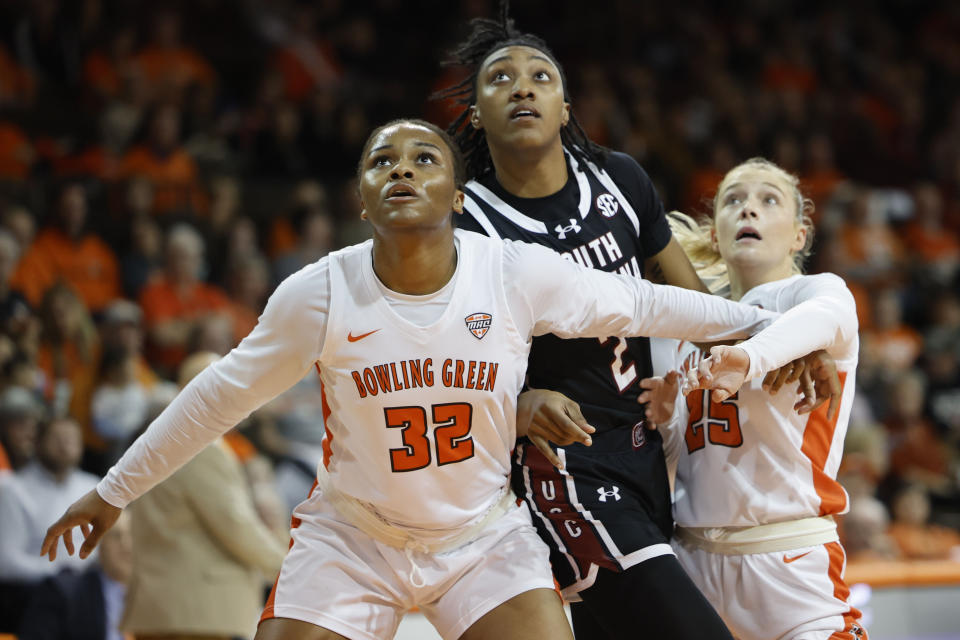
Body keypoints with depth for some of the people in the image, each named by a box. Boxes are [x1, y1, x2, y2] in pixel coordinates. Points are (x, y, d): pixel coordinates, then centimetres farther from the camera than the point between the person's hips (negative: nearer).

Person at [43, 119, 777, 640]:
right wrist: (115, 491, 7)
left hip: (486, 538, 0)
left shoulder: (518, 274, -14)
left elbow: (641, 305, 0)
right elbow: (223, 395, -1)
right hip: (351, 540, 0)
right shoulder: (319, 294, -13)